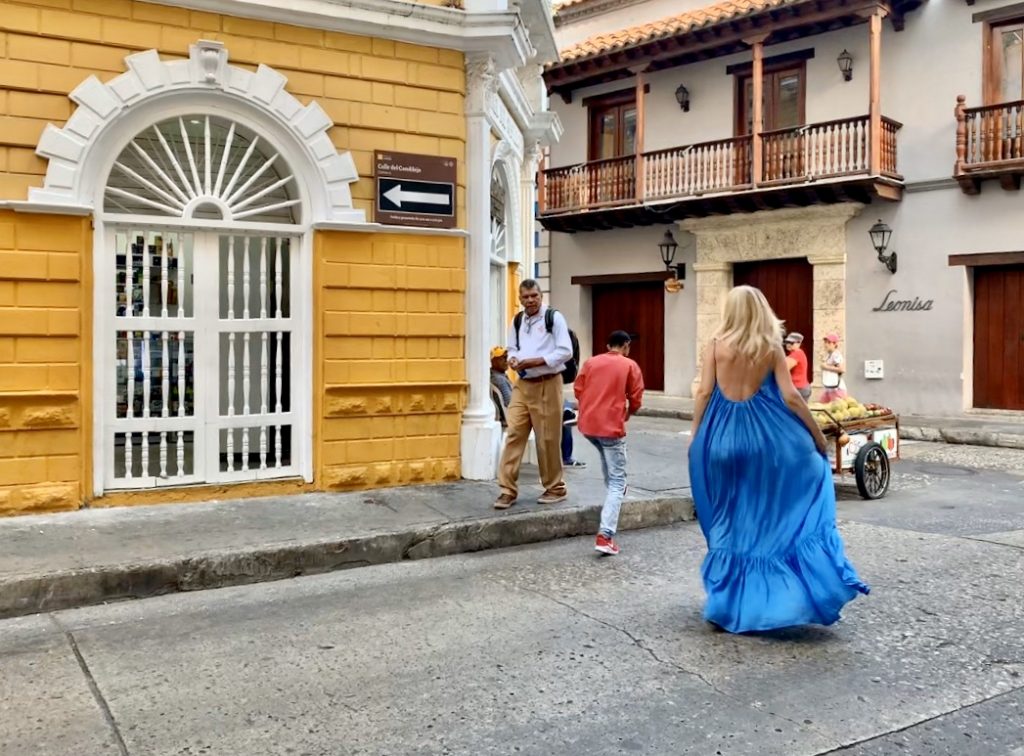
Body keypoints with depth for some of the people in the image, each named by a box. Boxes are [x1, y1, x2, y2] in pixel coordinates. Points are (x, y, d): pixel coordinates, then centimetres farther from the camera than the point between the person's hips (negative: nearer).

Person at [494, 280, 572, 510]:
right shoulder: (517, 322, 11)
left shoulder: (554, 318, -8)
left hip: (547, 385, -5)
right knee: (514, 434, -2)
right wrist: (512, 360, -4)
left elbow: (565, 351, -12)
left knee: (548, 438, 3)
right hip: (522, 384, 5)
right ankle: (508, 489, 2)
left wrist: (537, 361, -21)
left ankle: (555, 488, 19)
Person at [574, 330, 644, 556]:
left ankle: (612, 492, 51)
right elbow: (636, 400, -2)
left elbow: (578, 390, 9)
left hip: (587, 424, 5)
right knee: (617, 480, -1)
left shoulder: (590, 362, 10)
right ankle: (605, 536, -14)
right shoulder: (630, 366, 1)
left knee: (605, 454, 37)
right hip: (611, 426, -5)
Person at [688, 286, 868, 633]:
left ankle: (728, 601, 17)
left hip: (723, 435, 1)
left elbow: (704, 393, -5)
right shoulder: (771, 348, -1)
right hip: (763, 434, 0)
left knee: (729, 517, 11)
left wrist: (696, 435, 5)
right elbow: (790, 397, -4)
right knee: (771, 513, 12)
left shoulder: (716, 346, -1)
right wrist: (817, 434, 5)